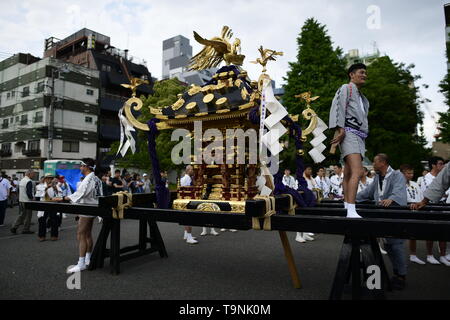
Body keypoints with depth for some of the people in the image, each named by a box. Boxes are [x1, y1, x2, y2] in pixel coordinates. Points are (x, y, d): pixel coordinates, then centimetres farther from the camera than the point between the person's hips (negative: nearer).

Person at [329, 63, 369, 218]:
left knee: (349, 174, 4)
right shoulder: (346, 88, 5)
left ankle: (347, 208, 4)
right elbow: (337, 108, -9)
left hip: (360, 137, 9)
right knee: (357, 172, -22)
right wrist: (340, 129, -21)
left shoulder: (363, 98, 30)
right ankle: (351, 211, -27)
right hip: (349, 133, -9)